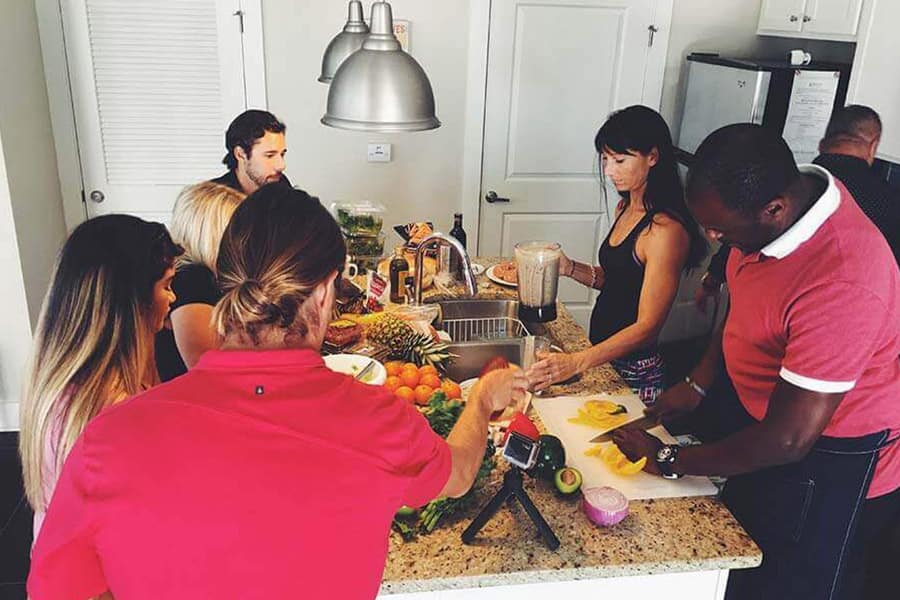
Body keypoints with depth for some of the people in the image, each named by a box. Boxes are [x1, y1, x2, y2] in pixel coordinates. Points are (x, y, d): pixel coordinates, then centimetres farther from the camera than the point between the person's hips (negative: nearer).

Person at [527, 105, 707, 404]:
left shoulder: (666, 230, -23)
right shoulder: (625, 208, 5)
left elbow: (647, 325, -25)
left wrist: (576, 362, -35)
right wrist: (569, 268, -4)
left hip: (635, 373, -8)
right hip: (603, 355, 8)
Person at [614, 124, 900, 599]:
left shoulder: (842, 284, -37)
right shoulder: (790, 191, -11)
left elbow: (787, 440, -30)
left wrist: (667, 460, -19)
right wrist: (699, 382, 2)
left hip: (830, 463, -7)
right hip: (760, 407, 8)